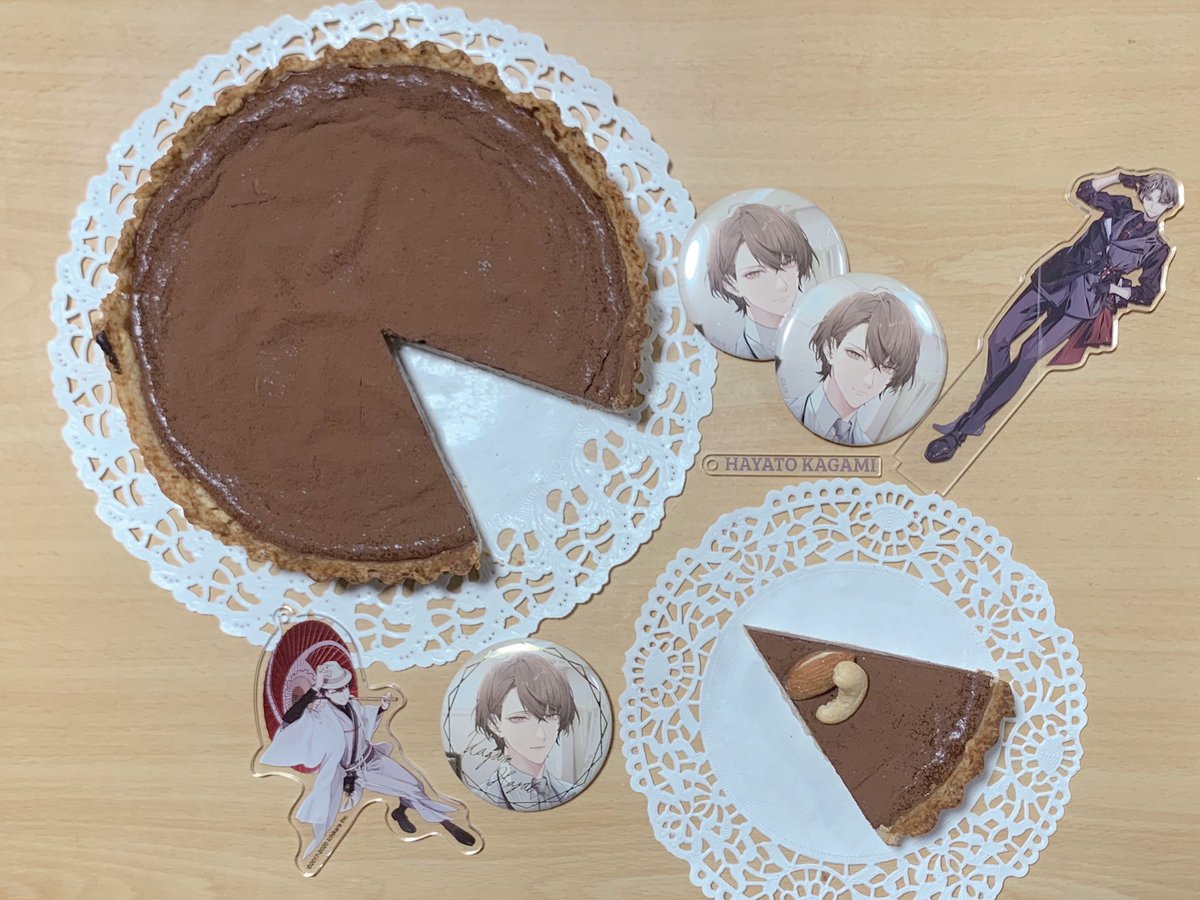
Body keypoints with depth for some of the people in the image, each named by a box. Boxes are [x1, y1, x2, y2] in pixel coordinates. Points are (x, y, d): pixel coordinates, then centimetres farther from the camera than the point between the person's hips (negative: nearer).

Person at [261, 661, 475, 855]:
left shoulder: (351, 704, -7)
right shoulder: (320, 714, -25)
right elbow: (289, 721, -47)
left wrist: (382, 708, -1)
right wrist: (314, 689, -53)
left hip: (370, 760, 5)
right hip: (345, 773, -5)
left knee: (412, 786, 5)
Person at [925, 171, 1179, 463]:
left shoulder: (1158, 247, 8)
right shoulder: (1122, 209, 16)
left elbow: (1147, 294, 10)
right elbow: (1085, 189, 24)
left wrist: (1112, 289, -2)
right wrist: (1121, 177, 17)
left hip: (1084, 297, -4)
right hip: (1055, 277, 4)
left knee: (1029, 354, -20)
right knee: (998, 339, -13)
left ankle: (962, 430, -23)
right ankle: (981, 411, 2)